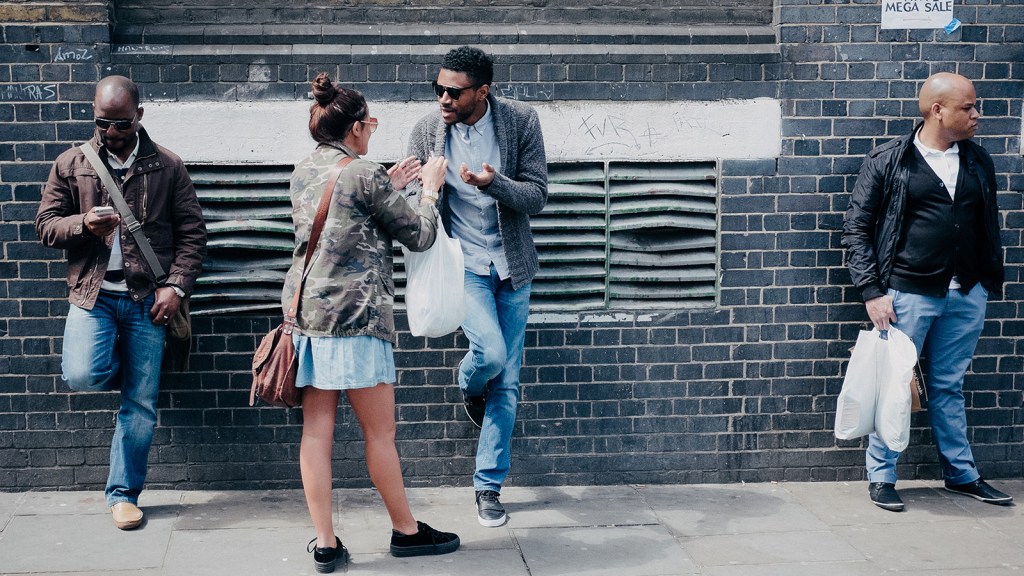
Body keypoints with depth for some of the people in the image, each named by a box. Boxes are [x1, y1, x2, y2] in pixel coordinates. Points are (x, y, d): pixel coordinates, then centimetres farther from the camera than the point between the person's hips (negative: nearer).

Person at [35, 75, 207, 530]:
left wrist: (176, 286, -9)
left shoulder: (167, 166, 4)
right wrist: (84, 223, -13)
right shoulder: (71, 164, 7)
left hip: (147, 299, 0)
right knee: (82, 376, -22)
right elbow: (45, 224, 8)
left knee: (141, 403, 1)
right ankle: (115, 365, 16)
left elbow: (192, 232, 4)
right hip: (92, 293, 1)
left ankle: (123, 493, 17)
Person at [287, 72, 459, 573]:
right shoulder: (365, 175, -11)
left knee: (316, 429, 6)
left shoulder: (303, 173, 11)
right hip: (353, 315, -7)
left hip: (305, 310, 8)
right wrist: (429, 188, 13)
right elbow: (419, 236, -2)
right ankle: (406, 531, 18)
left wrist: (390, 186, 25)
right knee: (380, 431, 5)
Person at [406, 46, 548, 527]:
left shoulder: (521, 121, -9)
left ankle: (489, 486, 18)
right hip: (462, 262, -1)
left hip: (511, 266, 1)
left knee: (507, 383, 4)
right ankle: (470, 388, 15)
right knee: (491, 350, -24)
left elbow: (537, 196, -9)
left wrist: (494, 183, -28)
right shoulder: (427, 131, -6)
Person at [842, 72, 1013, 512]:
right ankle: (881, 478, 14)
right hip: (908, 294, -4)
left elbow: (990, 226, 17)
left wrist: (992, 280, 12)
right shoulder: (888, 161, -5)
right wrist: (872, 291, -12)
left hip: (967, 295, 5)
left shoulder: (978, 161, 9)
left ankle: (962, 475, 25)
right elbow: (856, 228, -6)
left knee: (949, 388, 15)